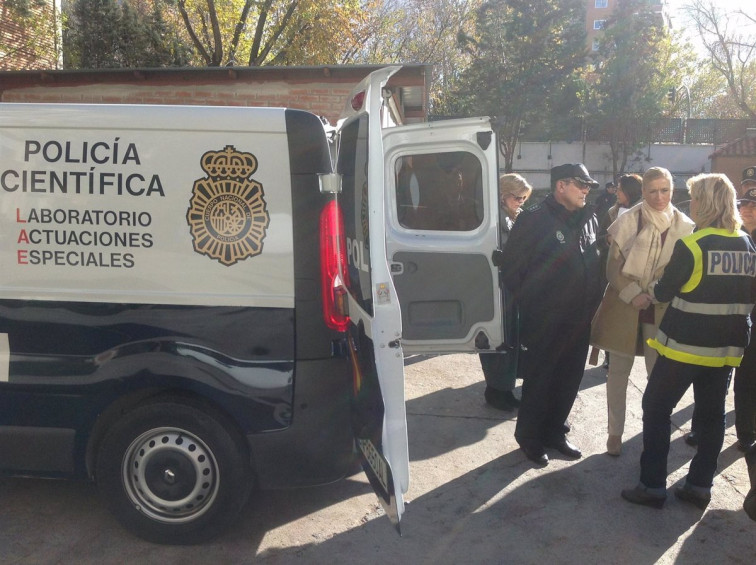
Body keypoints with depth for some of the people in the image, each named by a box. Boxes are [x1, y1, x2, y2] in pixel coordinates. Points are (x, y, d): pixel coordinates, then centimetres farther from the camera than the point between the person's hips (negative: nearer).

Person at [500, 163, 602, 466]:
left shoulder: (589, 219, 8)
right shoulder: (533, 219, -12)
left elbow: (597, 262, 17)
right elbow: (511, 266, -11)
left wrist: (592, 300, 10)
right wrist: (528, 302, -7)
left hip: (579, 319, 6)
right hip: (543, 321, -6)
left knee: (569, 380, 16)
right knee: (538, 381, 6)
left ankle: (555, 432, 34)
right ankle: (530, 439, 23)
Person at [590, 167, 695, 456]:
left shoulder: (684, 225, 1)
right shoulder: (628, 221, -5)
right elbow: (613, 266, -4)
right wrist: (632, 294, -16)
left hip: (662, 310, 2)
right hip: (624, 306, -1)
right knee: (619, 371, 6)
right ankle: (615, 431, 19)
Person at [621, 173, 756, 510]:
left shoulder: (691, 245, -16)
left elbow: (665, 291, -7)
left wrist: (651, 291, 13)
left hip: (686, 343, -6)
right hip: (728, 346, 6)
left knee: (656, 408, 5)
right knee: (712, 414, 13)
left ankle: (653, 487, 8)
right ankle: (700, 486, 20)